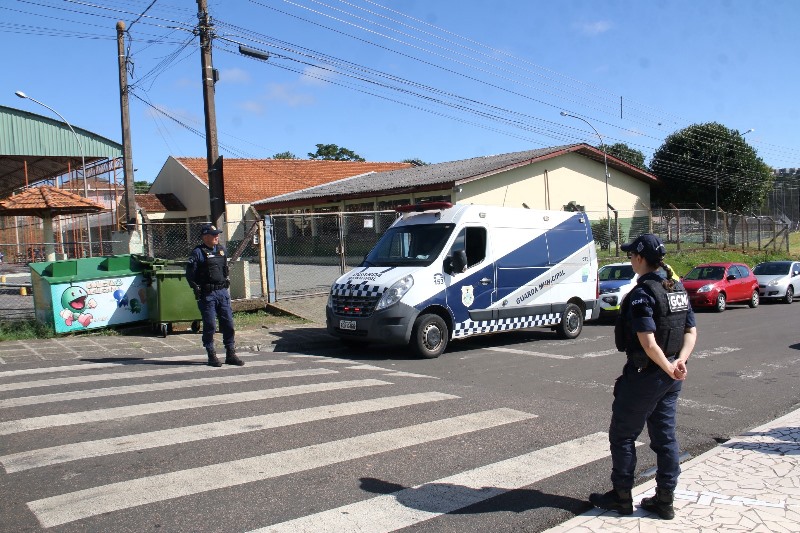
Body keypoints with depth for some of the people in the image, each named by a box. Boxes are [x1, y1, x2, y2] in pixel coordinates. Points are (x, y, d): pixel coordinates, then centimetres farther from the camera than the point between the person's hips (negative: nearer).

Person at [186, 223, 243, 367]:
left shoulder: (221, 250, 11)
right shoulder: (198, 252, -8)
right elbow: (190, 274, -7)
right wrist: (197, 290, -10)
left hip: (222, 292, 6)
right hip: (207, 294, -5)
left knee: (228, 323, 5)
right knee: (210, 325, 1)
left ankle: (231, 354, 13)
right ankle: (212, 355, 12)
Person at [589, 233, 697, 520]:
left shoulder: (642, 293, -20)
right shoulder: (678, 289, 8)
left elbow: (648, 342, -25)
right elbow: (691, 331, 9)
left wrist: (668, 368, -14)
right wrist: (680, 361, -4)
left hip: (645, 375, -8)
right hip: (670, 378, 8)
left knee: (622, 435, 7)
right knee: (665, 436, 14)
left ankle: (621, 496, 16)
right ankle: (665, 500, 21)